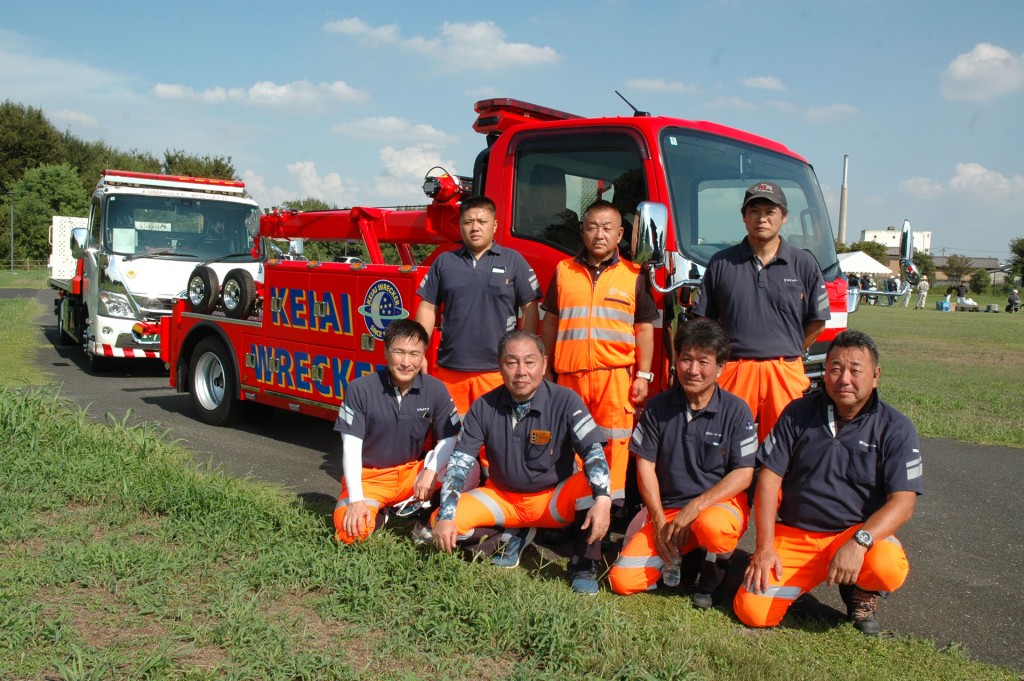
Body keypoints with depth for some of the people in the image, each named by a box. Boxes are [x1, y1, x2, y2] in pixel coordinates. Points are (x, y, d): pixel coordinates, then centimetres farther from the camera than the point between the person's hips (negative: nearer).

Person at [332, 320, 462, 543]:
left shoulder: (436, 390, -8)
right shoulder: (360, 389, -16)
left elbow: (449, 438, -3)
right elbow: (351, 447, -16)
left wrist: (431, 470, -23)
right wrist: (356, 500, -24)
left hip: (411, 473, 3)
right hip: (368, 476, -2)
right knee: (350, 531, -30)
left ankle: (415, 507, 2)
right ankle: (376, 512, 6)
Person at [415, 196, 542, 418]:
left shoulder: (514, 261, 4)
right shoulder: (444, 262, 10)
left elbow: (530, 308, 3)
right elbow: (428, 308, 12)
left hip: (496, 370, -2)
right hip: (449, 369, 2)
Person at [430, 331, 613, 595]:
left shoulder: (565, 401, -16)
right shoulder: (484, 407, -9)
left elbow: (593, 450, -24)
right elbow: (460, 462, -10)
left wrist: (603, 500, -42)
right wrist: (446, 517, -22)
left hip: (553, 499, -2)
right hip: (501, 498, 3)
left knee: (592, 485, -33)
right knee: (438, 522, -18)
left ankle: (584, 563, -10)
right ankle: (513, 536, 6)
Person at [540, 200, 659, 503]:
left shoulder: (633, 275, 6)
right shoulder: (564, 271, 10)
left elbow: (644, 329, 7)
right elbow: (550, 323, 14)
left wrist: (643, 375, 1)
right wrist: (546, 372, 12)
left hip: (616, 375, -1)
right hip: (569, 375, 2)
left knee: (614, 443, -1)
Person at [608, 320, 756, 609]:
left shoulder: (736, 410, -6)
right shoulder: (658, 407, 1)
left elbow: (744, 473, -9)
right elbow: (645, 465, 3)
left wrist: (697, 506, -19)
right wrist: (659, 519, -7)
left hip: (721, 503, -3)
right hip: (668, 509, 3)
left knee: (711, 525, -41)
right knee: (621, 581, -12)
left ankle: (713, 576, -3)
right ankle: (683, 556, 18)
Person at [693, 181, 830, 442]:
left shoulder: (804, 264, 7)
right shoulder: (721, 263, 6)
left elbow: (817, 321, 12)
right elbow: (703, 321, 9)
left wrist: (787, 353, 9)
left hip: (786, 374, 1)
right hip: (732, 371, 0)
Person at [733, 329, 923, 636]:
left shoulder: (896, 428, -4)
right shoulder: (798, 413, 1)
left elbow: (903, 502, -13)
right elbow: (768, 479, -1)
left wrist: (859, 541, -30)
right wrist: (764, 546, -9)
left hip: (859, 532, -1)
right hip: (793, 535, 1)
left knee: (887, 568, -35)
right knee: (752, 611, -17)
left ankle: (861, 593, 4)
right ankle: (807, 576, 16)